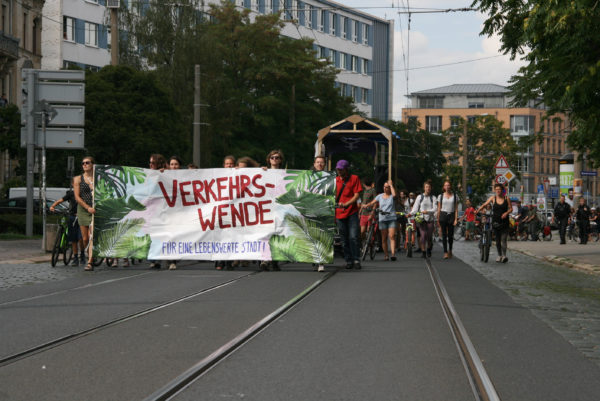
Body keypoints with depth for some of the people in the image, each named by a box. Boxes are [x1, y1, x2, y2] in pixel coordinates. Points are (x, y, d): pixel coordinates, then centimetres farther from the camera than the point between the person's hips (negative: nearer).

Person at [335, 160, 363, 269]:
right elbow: (333, 196, 15)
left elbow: (356, 195, -6)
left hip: (352, 212, -3)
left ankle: (356, 260, -6)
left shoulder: (354, 178, 0)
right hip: (339, 214, 3)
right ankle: (348, 260, 12)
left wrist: (346, 204, -19)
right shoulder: (335, 180, 10)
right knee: (344, 239, 4)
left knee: (353, 237, -11)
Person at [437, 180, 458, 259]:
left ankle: (450, 250, 26)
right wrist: (438, 220, 5)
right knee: (444, 235, -6)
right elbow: (439, 208, 8)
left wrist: (456, 219, -6)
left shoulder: (454, 196, 5)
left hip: (451, 215, 0)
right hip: (443, 215, 0)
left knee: (450, 235, 4)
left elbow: (456, 208, 3)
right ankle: (445, 252, -7)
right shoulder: (441, 196, 6)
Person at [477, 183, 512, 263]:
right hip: (495, 222, 2)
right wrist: (477, 211, -14)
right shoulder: (493, 198, 2)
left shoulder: (506, 198, 2)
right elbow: (484, 205, 0)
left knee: (503, 239, -12)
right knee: (497, 240, 8)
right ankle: (499, 255, 20)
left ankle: (504, 255, -14)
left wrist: (506, 213, -14)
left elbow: (510, 208, 5)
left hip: (504, 221, -1)